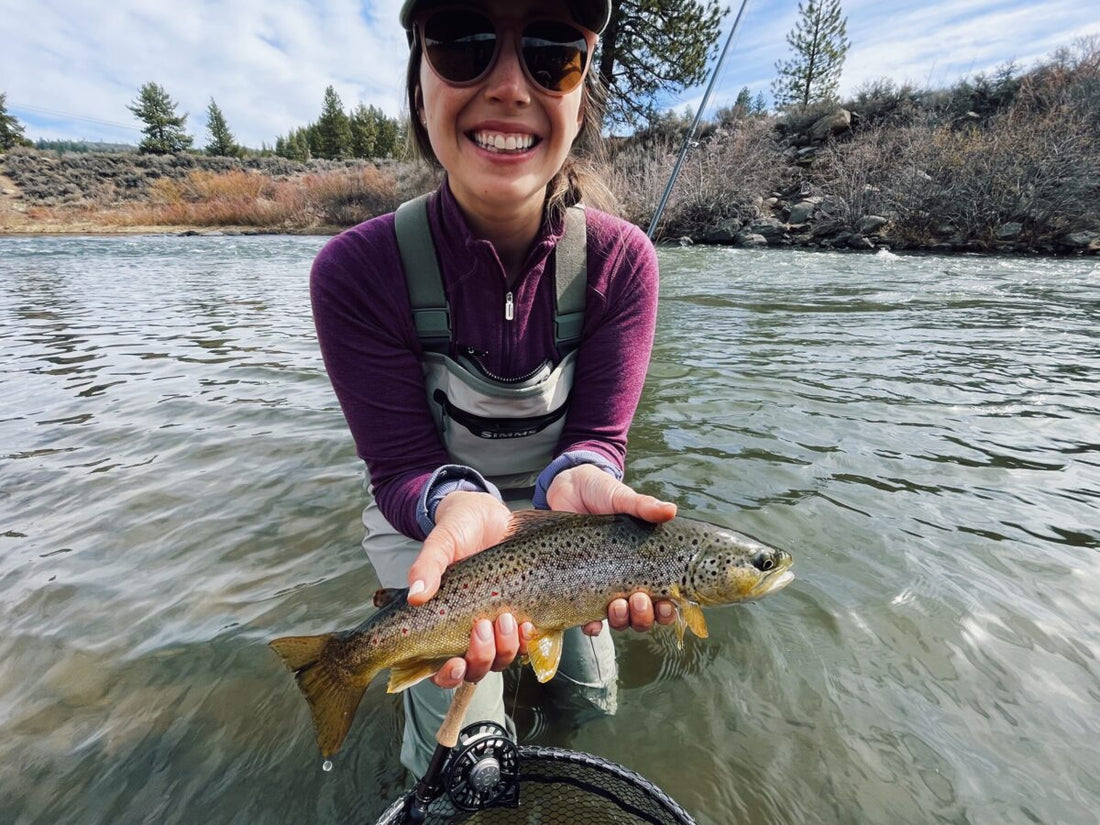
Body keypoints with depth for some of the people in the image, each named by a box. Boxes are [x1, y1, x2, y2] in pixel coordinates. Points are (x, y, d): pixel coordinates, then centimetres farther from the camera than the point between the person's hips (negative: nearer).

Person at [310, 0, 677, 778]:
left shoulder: (621, 260, -19)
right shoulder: (357, 271, -23)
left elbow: (598, 435, -17)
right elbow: (403, 465, -20)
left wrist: (578, 481, -40)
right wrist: (460, 502, -42)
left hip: (552, 505, 3)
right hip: (423, 513, -1)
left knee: (591, 706, 20)